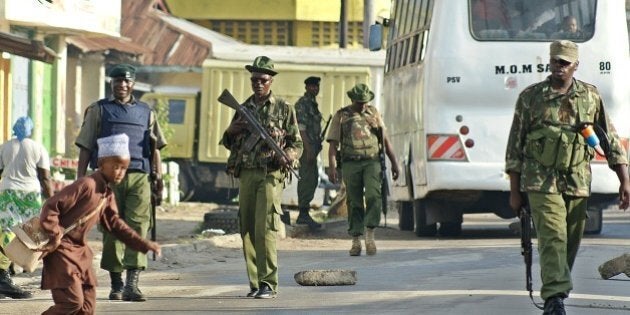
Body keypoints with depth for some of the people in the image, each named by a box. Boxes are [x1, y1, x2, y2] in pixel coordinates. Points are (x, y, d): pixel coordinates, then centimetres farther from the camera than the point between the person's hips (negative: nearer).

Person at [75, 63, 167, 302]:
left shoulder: (146, 112, 19)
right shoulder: (98, 110, 13)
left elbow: (155, 148, 19)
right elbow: (85, 147, 9)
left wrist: (158, 175, 5)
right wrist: (80, 178, 1)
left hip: (138, 177, 1)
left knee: (138, 226, -13)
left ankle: (132, 284, -20)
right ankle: (116, 284, 10)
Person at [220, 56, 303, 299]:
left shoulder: (283, 109, 4)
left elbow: (297, 144, 5)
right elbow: (229, 144, 23)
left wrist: (287, 156, -16)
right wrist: (231, 131, 1)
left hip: (270, 174, -5)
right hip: (246, 174, 5)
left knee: (264, 229, -14)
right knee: (247, 230, 3)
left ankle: (268, 284, -15)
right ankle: (255, 283, 9)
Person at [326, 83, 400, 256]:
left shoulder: (373, 113, 13)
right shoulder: (341, 116, 5)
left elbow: (385, 139, 17)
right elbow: (333, 143, 1)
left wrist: (394, 162, 14)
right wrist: (332, 167, -11)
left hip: (372, 162, 1)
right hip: (351, 164, -1)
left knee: (373, 195, -18)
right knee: (354, 202, 1)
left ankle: (370, 236, -15)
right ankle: (356, 241, 7)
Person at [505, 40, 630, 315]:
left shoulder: (591, 97, 8)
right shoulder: (530, 97, 2)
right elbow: (515, 146, 5)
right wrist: (514, 191, 3)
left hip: (578, 184, 3)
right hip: (541, 182, -3)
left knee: (571, 243, 8)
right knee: (553, 239, -17)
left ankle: (554, 292, 24)